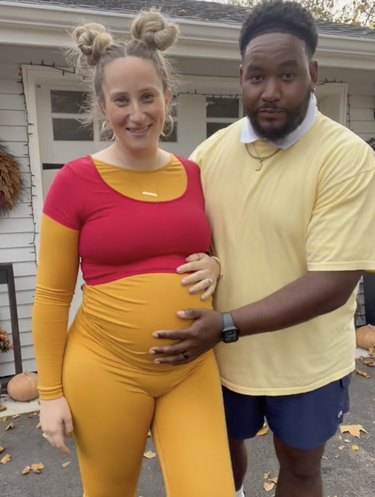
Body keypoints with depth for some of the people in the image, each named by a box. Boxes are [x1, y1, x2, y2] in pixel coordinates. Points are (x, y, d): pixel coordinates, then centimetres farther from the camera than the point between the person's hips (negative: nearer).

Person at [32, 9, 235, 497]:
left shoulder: (195, 175, 2)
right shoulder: (76, 181, -9)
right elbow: (52, 295, -5)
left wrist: (214, 267, -7)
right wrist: (51, 392, -2)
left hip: (192, 368, 3)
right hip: (106, 370, -2)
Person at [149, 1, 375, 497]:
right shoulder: (211, 151, -5)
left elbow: (333, 284, -23)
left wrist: (227, 325, -27)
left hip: (306, 364, -3)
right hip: (223, 355, 4)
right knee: (224, 450, 28)